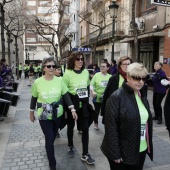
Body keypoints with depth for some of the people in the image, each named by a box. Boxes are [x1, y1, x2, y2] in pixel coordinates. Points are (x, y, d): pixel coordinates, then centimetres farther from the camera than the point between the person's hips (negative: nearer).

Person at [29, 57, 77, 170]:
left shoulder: (59, 80, -8)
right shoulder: (37, 82, -11)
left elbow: (66, 96, -6)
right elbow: (34, 98, 0)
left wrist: (73, 109, -12)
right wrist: (32, 113, 7)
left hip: (57, 114, 3)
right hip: (44, 116, -2)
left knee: (52, 137, 22)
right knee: (49, 139, 0)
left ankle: (48, 148, 55)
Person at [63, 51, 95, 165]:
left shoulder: (86, 72, 2)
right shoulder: (68, 73, -11)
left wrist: (87, 99, 8)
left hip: (83, 105, 3)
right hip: (72, 104, -3)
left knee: (85, 128, 2)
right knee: (71, 126, 16)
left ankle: (85, 154, 13)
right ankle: (70, 146, 40)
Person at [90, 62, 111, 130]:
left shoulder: (110, 76, -2)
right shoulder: (96, 75, -7)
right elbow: (91, 84, -8)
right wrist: (92, 91, -23)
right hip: (97, 97, -1)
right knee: (96, 111, 15)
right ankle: (96, 123, 36)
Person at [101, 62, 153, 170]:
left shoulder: (143, 96, 6)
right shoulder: (117, 97, -17)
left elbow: (148, 121, 12)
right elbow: (111, 126, -18)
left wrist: (149, 146, 11)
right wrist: (115, 153, -18)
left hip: (142, 150, 7)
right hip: (122, 152, -6)